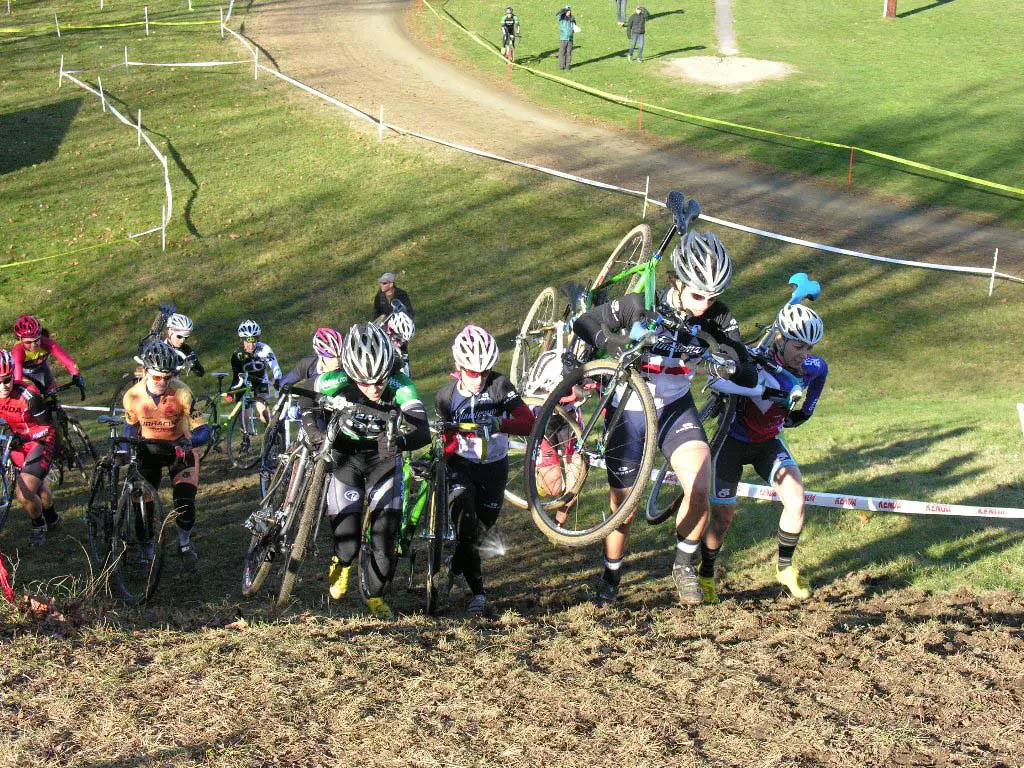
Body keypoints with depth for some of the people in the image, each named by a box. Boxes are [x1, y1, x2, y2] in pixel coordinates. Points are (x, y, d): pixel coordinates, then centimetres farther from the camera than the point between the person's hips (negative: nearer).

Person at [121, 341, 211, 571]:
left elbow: (203, 431, -29)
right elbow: (130, 427, 1)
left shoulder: (182, 393, -28)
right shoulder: (133, 397, -19)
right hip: (149, 448, 2)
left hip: (179, 447, -2)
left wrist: (189, 441, -49)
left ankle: (185, 545, 16)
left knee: (185, 503, -12)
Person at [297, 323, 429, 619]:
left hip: (383, 458, 0)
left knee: (385, 541, -6)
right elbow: (306, 392, -6)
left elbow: (422, 430, -38)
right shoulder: (338, 382, -27)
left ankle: (375, 597, 21)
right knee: (347, 545, -9)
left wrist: (398, 441, -58)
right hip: (345, 455, 0)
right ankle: (341, 562, 28)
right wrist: (311, 426, -22)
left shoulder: (400, 386, -28)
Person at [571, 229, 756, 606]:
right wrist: (622, 343, -30)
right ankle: (610, 581, 31)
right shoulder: (640, 305, -22)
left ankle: (684, 566, 3)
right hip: (629, 410, -2)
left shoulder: (717, 319, -15)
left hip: (676, 409, 2)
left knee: (700, 490, -22)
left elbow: (749, 376, -16)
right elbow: (584, 324, -12)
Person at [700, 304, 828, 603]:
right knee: (722, 518, -2)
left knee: (796, 503, -17)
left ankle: (785, 567, 7)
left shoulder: (815, 368, -14)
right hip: (733, 440, -3)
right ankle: (705, 577, 23)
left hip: (769, 443, 3)